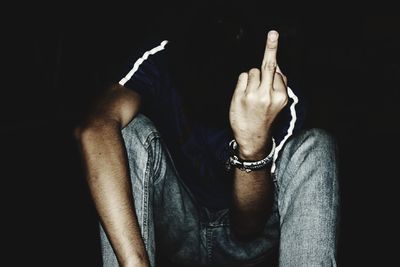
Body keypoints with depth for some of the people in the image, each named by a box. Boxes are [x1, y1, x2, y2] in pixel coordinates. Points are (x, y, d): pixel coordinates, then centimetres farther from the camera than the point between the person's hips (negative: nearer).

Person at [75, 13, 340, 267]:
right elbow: (96, 131, -40)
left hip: (244, 242, 1)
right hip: (176, 229, 0)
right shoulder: (160, 61, -19)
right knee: (132, 132, -26)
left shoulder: (280, 98, -20)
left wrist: (254, 144, -41)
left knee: (316, 146, -23)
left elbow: (247, 228, -21)